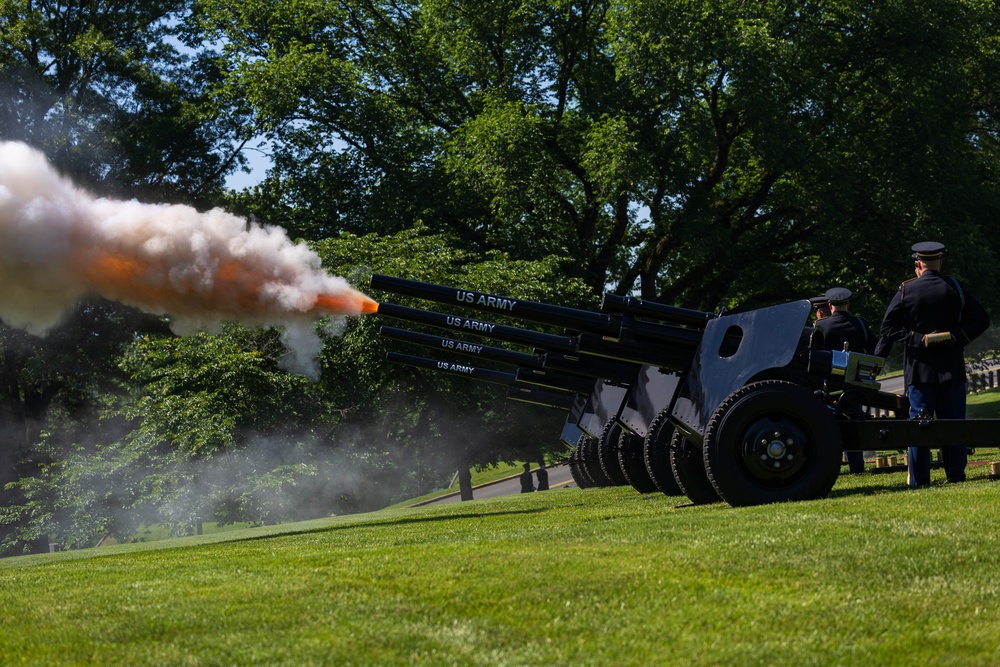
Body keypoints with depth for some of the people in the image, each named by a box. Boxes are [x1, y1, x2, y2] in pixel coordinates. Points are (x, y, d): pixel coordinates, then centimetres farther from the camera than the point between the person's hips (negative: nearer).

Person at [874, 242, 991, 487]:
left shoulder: (905, 290, -3)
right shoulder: (955, 287, 2)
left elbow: (888, 329, -6)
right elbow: (981, 319, -1)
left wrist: (875, 360, 0)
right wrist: (958, 337, 1)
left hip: (919, 368, -1)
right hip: (952, 367, 1)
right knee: (953, 420, 6)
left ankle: (919, 479, 2)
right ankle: (956, 474, 4)